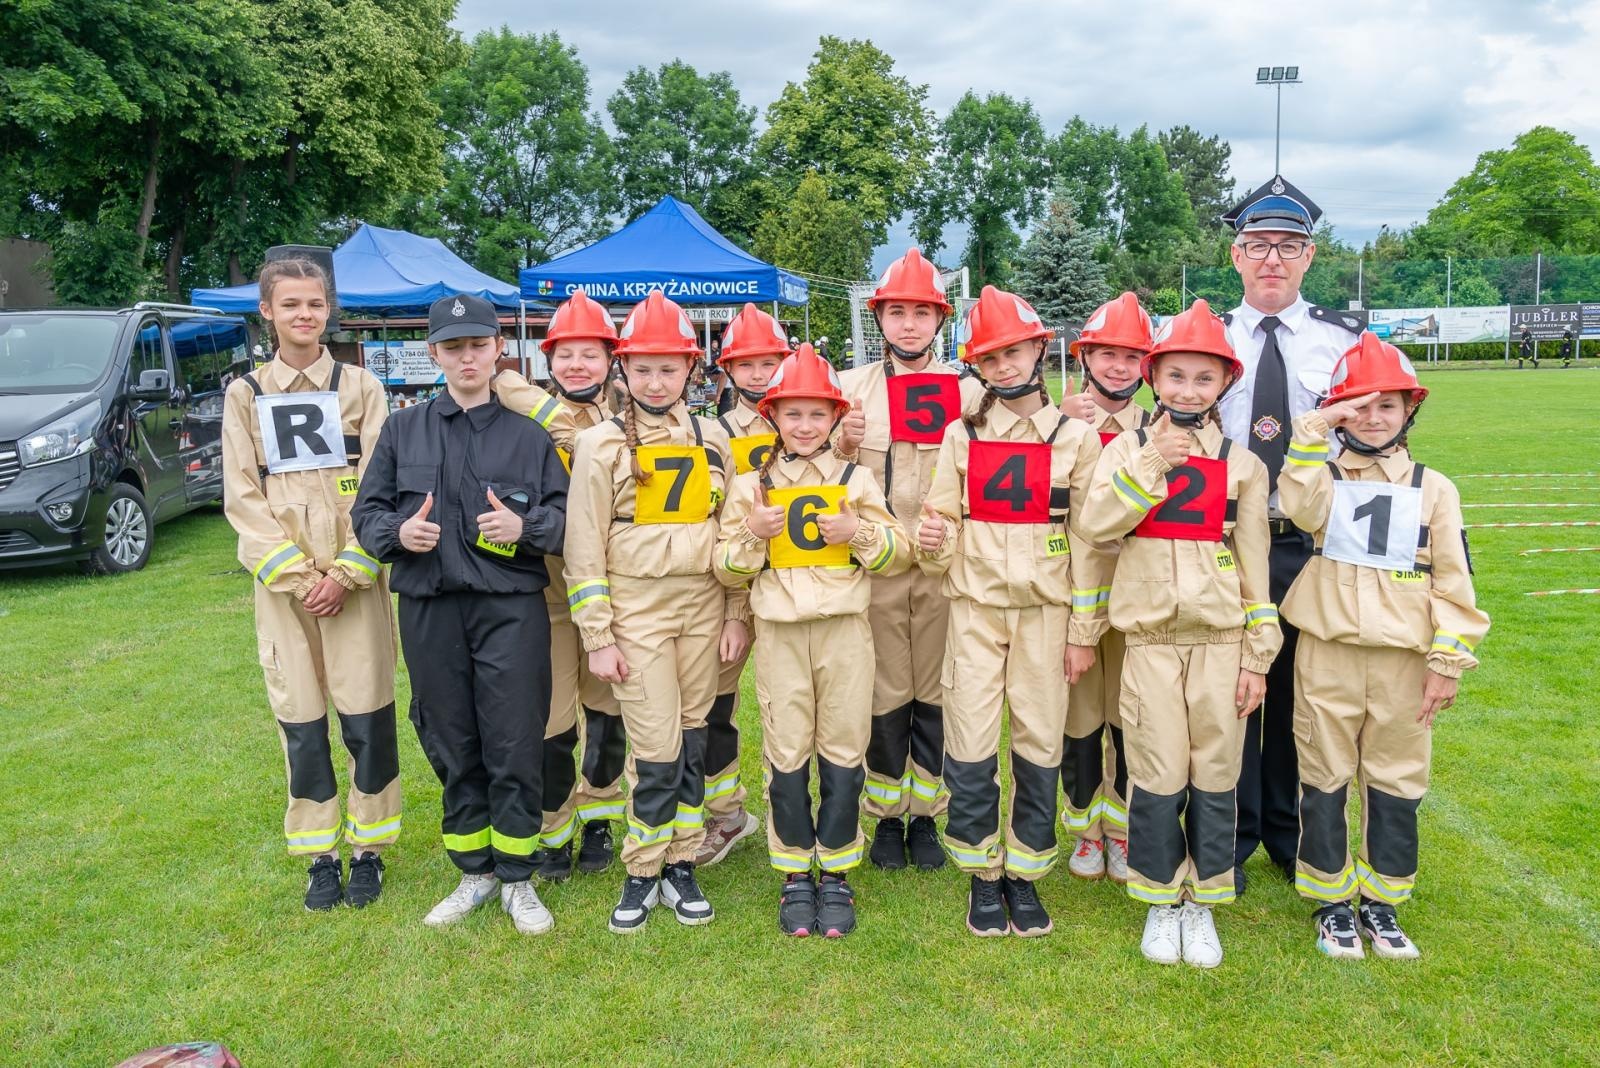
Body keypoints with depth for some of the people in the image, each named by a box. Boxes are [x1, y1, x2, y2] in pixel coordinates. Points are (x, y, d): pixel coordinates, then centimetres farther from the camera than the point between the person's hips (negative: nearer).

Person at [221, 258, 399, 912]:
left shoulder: (361, 388, 5)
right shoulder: (245, 394, 8)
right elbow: (242, 497, 2)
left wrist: (345, 573, -11)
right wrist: (297, 576, -9)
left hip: (355, 580, -1)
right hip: (281, 583, 1)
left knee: (367, 720, 0)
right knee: (301, 725, 5)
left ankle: (368, 850, 14)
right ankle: (320, 856, 18)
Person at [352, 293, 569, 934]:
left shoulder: (529, 434, 7)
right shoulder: (402, 430, 11)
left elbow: (566, 516, 5)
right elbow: (367, 511, 11)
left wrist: (526, 526, -15)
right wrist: (398, 532, -10)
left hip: (511, 609, -2)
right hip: (429, 610, 2)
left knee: (515, 749, 0)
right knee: (451, 749, 10)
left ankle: (517, 879, 18)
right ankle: (474, 873, 27)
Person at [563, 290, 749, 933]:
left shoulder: (713, 441, 8)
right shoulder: (600, 445, -2)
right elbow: (583, 547, -4)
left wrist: (738, 614, 5)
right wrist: (597, 637, -8)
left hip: (704, 607, 3)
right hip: (636, 610, -3)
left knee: (693, 742, 8)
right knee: (657, 753, -5)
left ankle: (680, 867, 22)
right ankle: (641, 874, 14)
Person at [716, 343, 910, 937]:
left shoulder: (856, 478, 7)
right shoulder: (750, 484, 7)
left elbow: (900, 554, 5)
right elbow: (727, 570, 7)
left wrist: (858, 532, -12)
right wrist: (752, 532, -11)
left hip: (844, 628, 0)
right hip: (779, 633, 0)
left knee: (843, 755, 4)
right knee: (786, 757, 3)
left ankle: (836, 875, 18)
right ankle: (796, 876, 18)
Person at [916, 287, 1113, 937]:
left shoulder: (1075, 438, 0)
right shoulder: (961, 436, 4)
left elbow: (1090, 541, 0)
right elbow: (945, 527, 7)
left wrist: (1084, 632, -1)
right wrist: (933, 541, -17)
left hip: (1046, 612, -1)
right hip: (975, 608, 1)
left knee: (1039, 748, 5)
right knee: (970, 751, 0)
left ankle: (1024, 875, 23)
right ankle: (983, 876, 20)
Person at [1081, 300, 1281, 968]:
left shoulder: (1242, 463, 5)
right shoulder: (1128, 448, 3)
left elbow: (1255, 562, 6)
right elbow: (1095, 523, -13)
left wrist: (1258, 656, 3)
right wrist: (1153, 462, -20)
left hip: (1222, 639, 1)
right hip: (1151, 638, -1)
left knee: (1215, 777, 6)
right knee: (1157, 778, 1)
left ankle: (1202, 903, 24)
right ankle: (1160, 901, 20)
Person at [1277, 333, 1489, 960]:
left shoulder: (1432, 488, 4)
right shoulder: (1323, 475, 2)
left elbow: (1453, 580, 2)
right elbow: (1299, 504, -24)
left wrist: (1448, 661, -3)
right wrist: (1315, 432, -25)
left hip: (1404, 661, 1)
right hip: (1328, 652, -1)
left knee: (1396, 783, 10)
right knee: (1324, 778, 8)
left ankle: (1381, 901, 27)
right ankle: (1331, 902, 23)